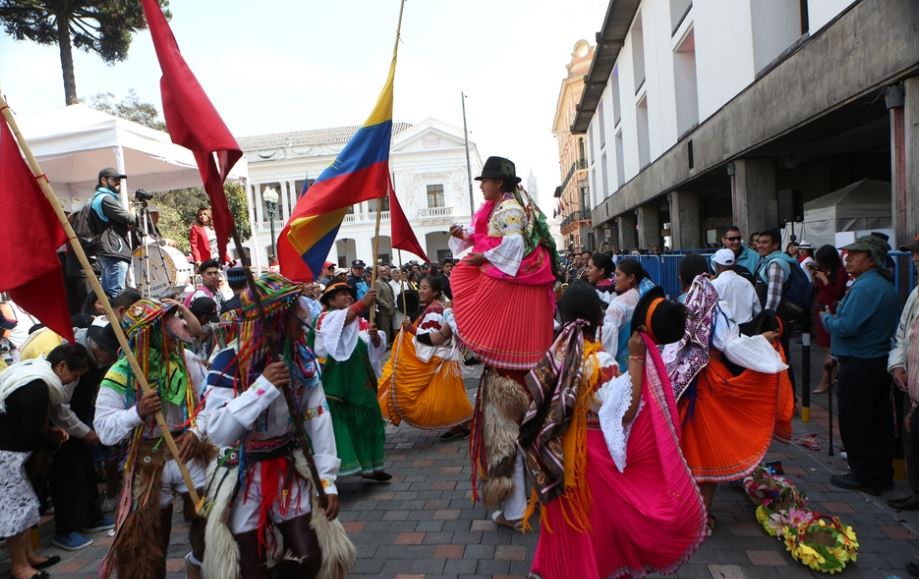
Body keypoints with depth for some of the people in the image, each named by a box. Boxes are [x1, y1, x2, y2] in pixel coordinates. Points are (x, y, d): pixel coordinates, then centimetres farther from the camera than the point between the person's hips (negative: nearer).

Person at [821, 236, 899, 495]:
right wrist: (835, 316, 11)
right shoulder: (886, 286, 12)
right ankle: (883, 475, 26)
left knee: (855, 423, 2)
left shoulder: (864, 287, -20)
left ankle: (864, 476, 11)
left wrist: (826, 317, -7)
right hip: (881, 362, 10)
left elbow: (845, 327, -25)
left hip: (859, 366, -10)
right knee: (880, 421, 16)